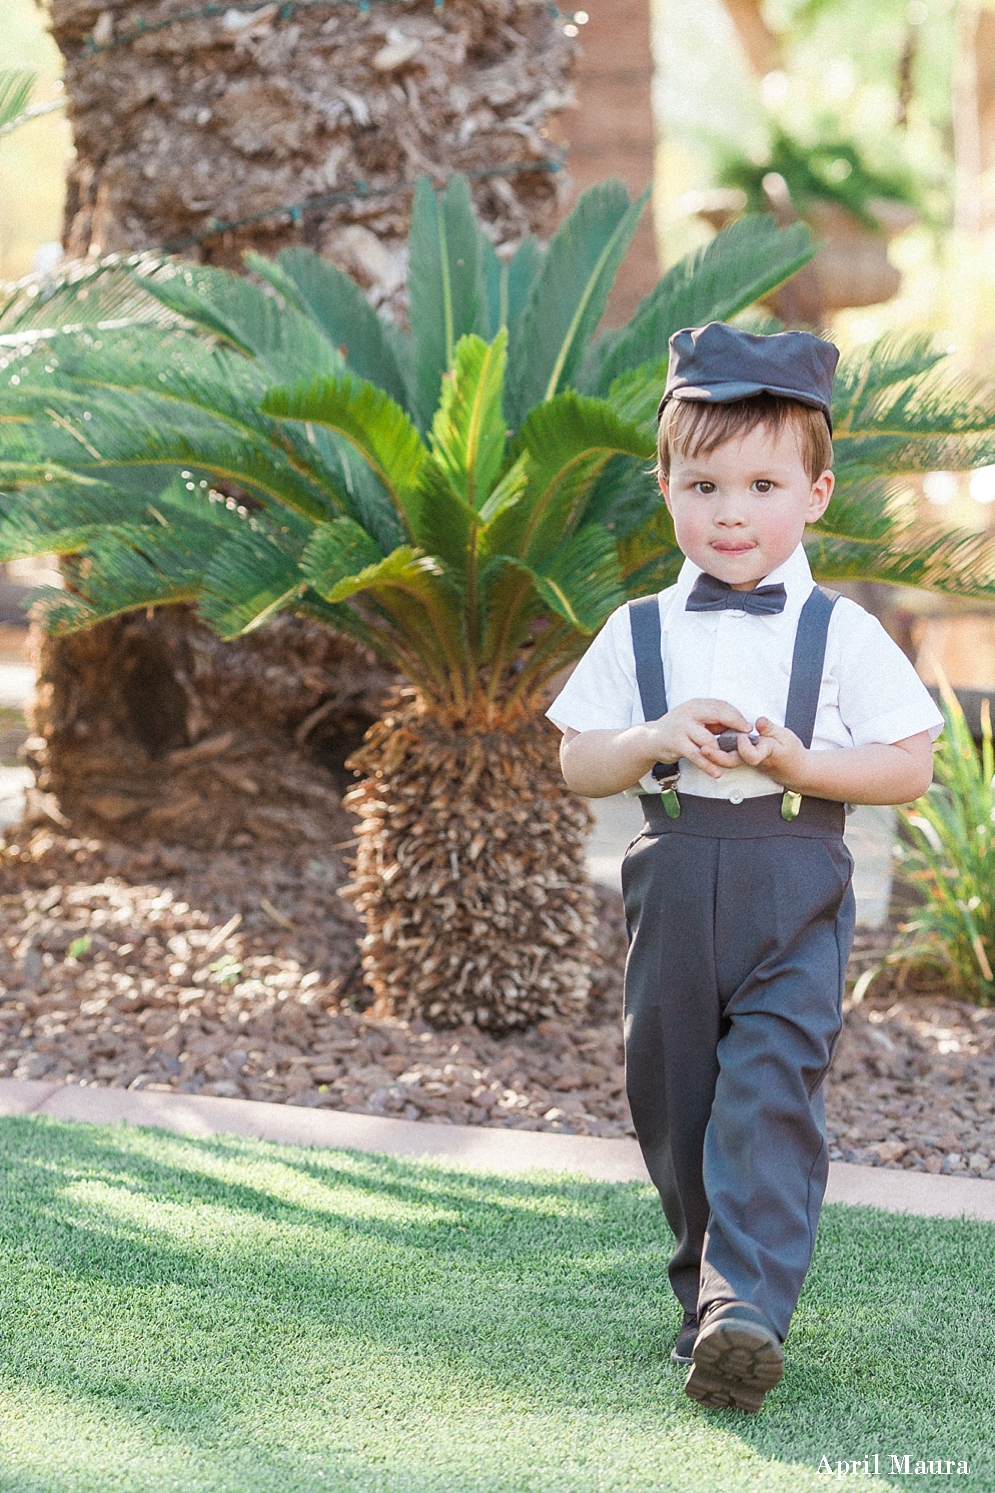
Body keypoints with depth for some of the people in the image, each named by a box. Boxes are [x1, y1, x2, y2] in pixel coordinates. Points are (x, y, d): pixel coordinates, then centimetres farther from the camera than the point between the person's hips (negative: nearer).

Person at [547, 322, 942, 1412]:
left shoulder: (840, 633, 1)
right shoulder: (638, 633, 8)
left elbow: (908, 768, -1)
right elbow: (576, 764, 7)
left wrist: (796, 761, -15)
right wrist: (658, 739, -12)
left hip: (793, 886, -3)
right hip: (672, 884, 3)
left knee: (770, 1089, -15)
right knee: (671, 1097, 7)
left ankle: (746, 1308, -20)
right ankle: (709, 1284, 22)